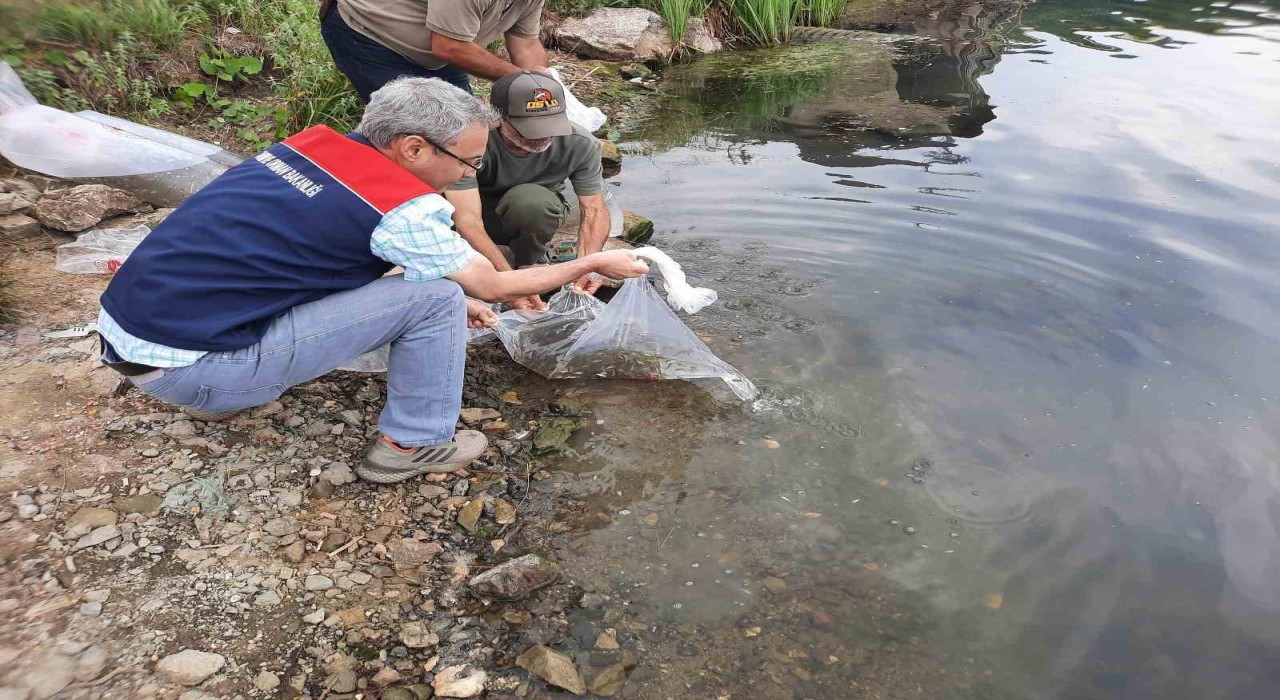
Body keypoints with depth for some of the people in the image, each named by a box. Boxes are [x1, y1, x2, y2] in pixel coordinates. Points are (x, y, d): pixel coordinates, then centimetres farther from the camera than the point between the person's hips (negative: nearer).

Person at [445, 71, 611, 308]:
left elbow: (594, 209, -19)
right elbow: (468, 219, -39)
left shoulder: (581, 144, -24)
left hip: (537, 211, 0)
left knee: (531, 199, -35)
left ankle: (532, 262, -3)